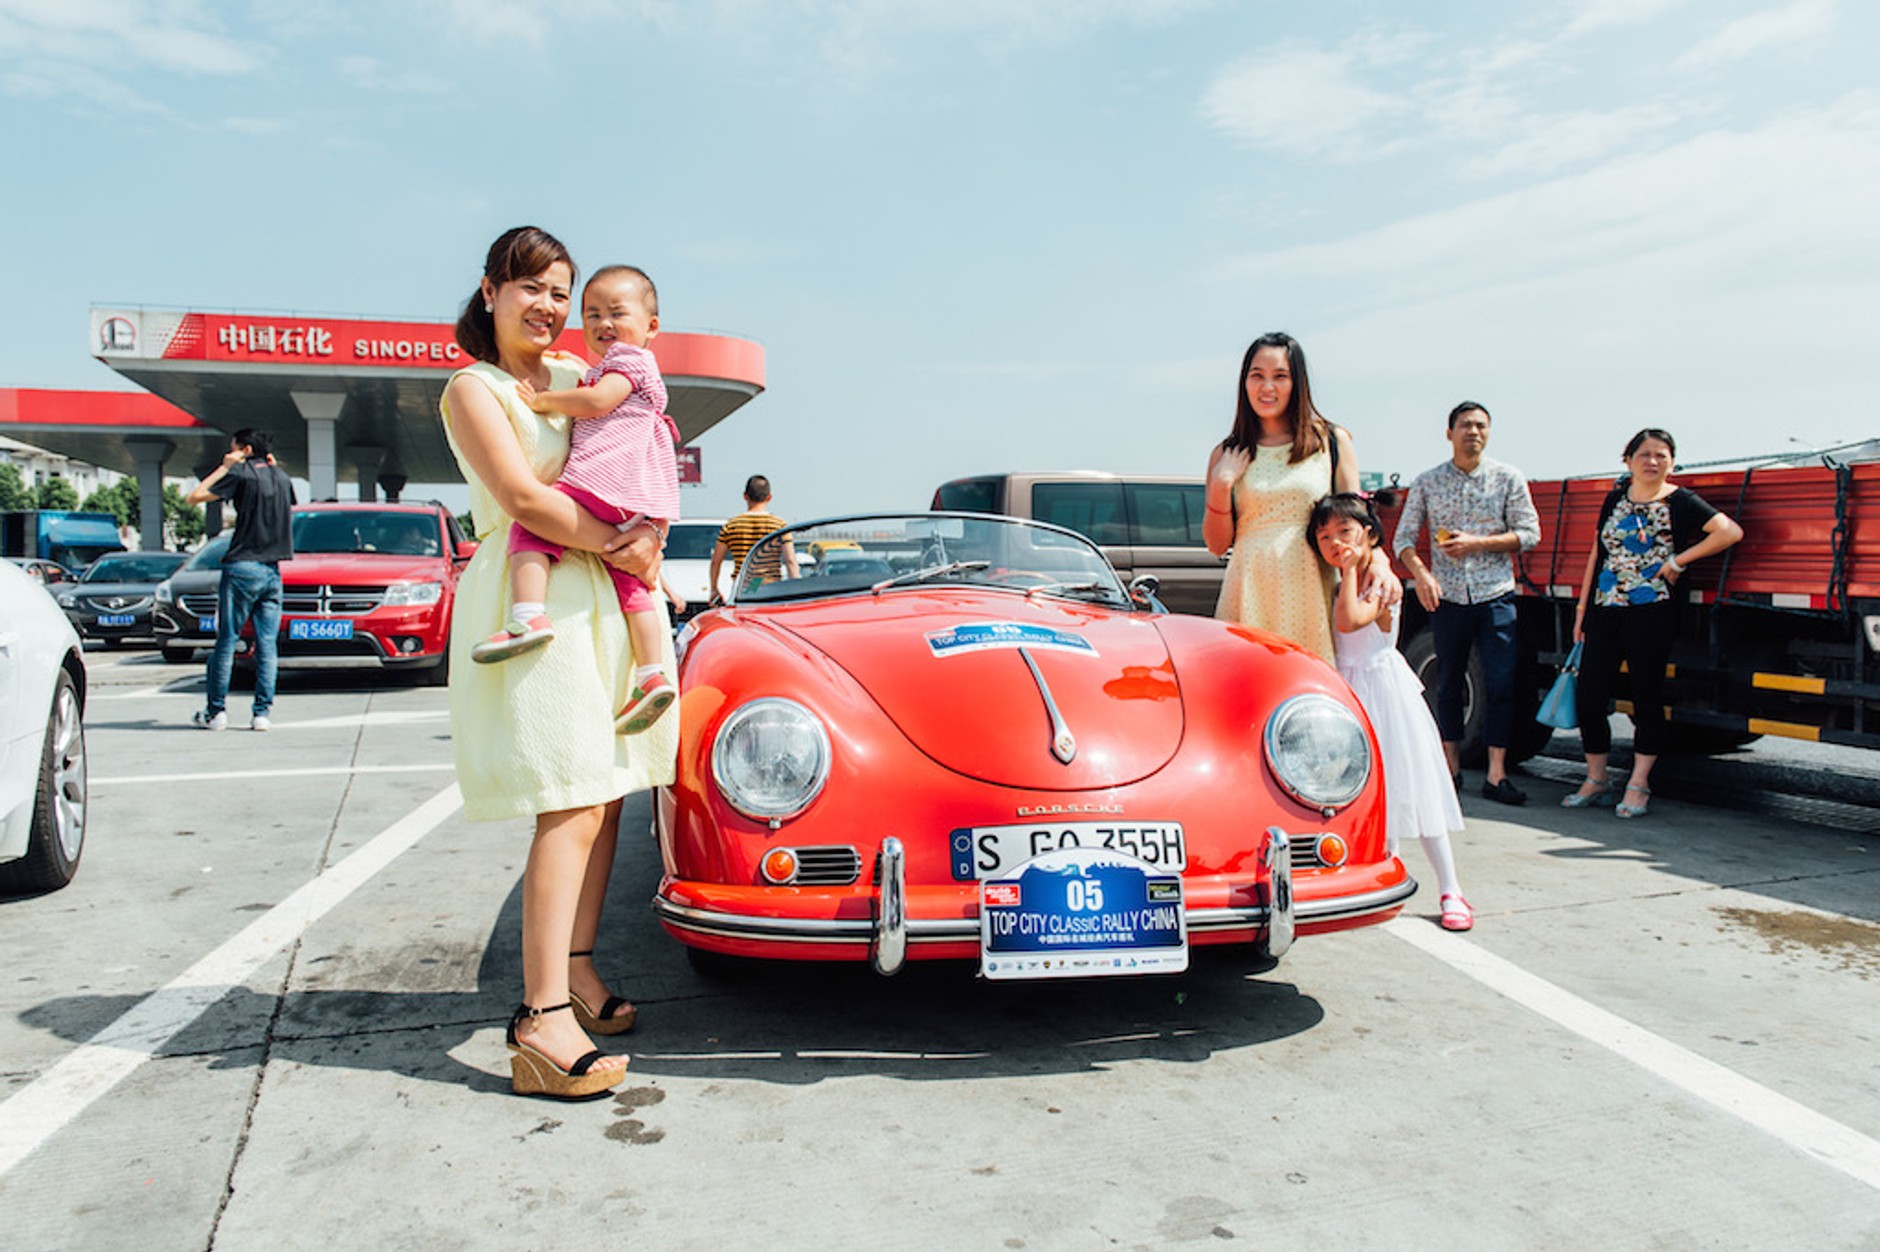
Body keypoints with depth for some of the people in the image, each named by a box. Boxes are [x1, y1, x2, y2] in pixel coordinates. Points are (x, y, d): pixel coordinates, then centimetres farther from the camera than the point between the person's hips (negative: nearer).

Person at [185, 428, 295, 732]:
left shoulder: (241, 474, -5)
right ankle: (263, 712, 0)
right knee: (268, 644, 3)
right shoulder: (282, 477, 13)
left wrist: (223, 468, 6)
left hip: (243, 567, -5)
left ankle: (216, 711, 5)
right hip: (273, 570, 5)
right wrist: (273, 467, 24)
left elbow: (193, 497, -3)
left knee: (226, 641, 2)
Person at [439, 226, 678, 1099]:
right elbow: (522, 496, -14)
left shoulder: (577, 374, 18)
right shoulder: (473, 388, -2)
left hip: (604, 595, 7)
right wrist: (619, 545, -9)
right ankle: (542, 1020, -14)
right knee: (573, 806, -15)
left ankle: (575, 970, 18)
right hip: (532, 599, -7)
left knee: (604, 794, 6)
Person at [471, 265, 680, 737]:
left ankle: (527, 614, -28)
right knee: (629, 584, 10)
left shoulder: (630, 360, 4)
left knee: (530, 523, -10)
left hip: (602, 484, -9)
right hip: (645, 511, 10)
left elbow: (597, 401, -11)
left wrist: (542, 401, -2)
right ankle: (652, 673, 2)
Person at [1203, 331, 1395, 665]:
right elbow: (1217, 544, 10)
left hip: (1309, 590, 0)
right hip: (1250, 591, 0)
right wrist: (1220, 486, -3)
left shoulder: (1333, 442, 9)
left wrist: (1379, 562, -9)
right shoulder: (1226, 455, 10)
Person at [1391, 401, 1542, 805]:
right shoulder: (1427, 482, 6)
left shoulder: (1508, 478, 4)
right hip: (1447, 596, 1)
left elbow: (1529, 533, 1)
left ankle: (1496, 775, 0)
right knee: (1449, 683, 7)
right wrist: (1420, 573, -14)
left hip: (1495, 594, -1)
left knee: (1500, 683, -5)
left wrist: (1477, 543, -12)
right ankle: (1451, 769, 16)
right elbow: (1403, 537, 4)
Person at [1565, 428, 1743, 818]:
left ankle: (1638, 787, 10)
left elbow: (1731, 531, -13)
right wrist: (1582, 607, 13)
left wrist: (1679, 559, -11)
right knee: (1589, 698, 2)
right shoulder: (1615, 500, 14)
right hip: (1605, 611, 5)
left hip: (1651, 613, -5)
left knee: (1647, 699, 1)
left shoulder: (1680, 502, 0)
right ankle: (1596, 782, 17)